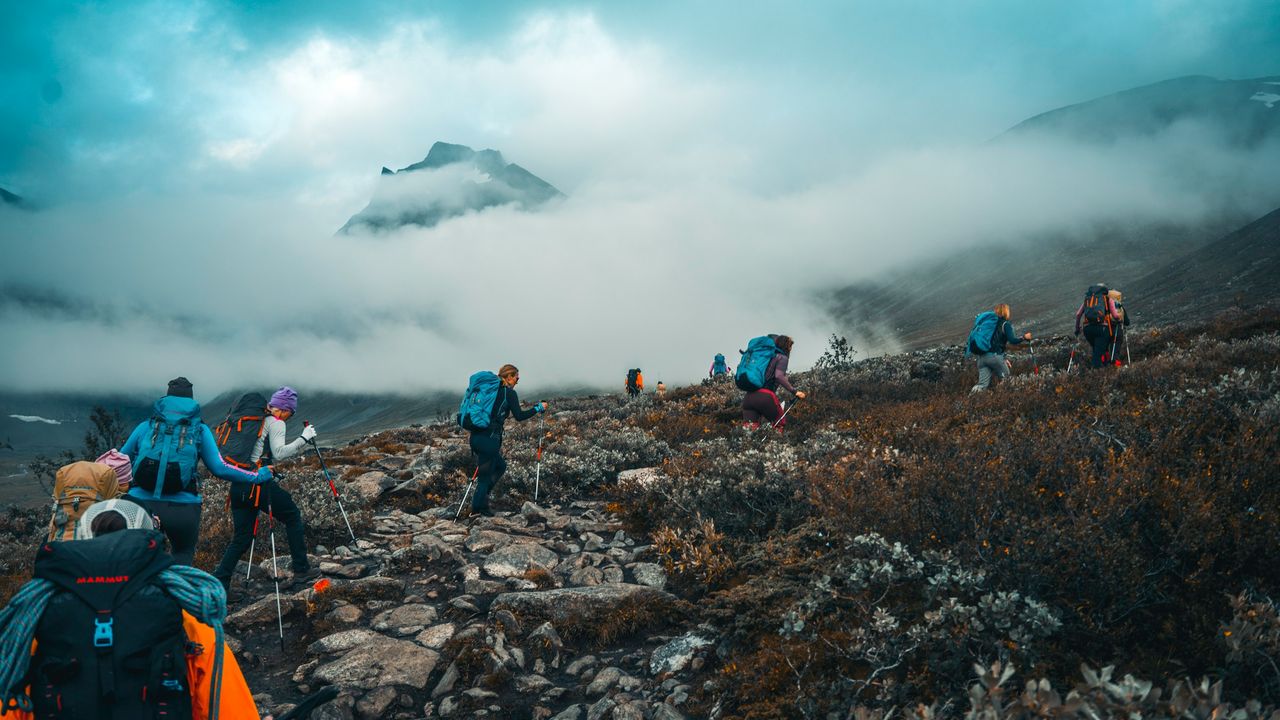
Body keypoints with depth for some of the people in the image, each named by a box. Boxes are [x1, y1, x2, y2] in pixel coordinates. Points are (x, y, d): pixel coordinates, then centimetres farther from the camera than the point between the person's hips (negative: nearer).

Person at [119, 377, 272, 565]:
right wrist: (257, 476, 11)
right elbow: (219, 468, 1)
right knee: (183, 555, 19)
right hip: (182, 509, -1)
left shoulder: (146, 426, 9)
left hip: (142, 503, 1)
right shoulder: (199, 430, 5)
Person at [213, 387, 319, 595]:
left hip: (238, 483, 7)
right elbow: (279, 453, -14)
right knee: (293, 516, 11)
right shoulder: (275, 423, -2)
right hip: (258, 481, -7)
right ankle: (301, 570, 10)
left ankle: (218, 584, -1)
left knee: (241, 538, 10)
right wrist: (303, 438, -7)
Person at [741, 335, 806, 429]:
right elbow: (779, 376, -13)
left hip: (749, 397, 6)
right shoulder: (781, 357, 6)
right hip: (765, 397, -6)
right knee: (778, 425, 14)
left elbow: (740, 367, 24)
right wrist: (794, 391, -12)